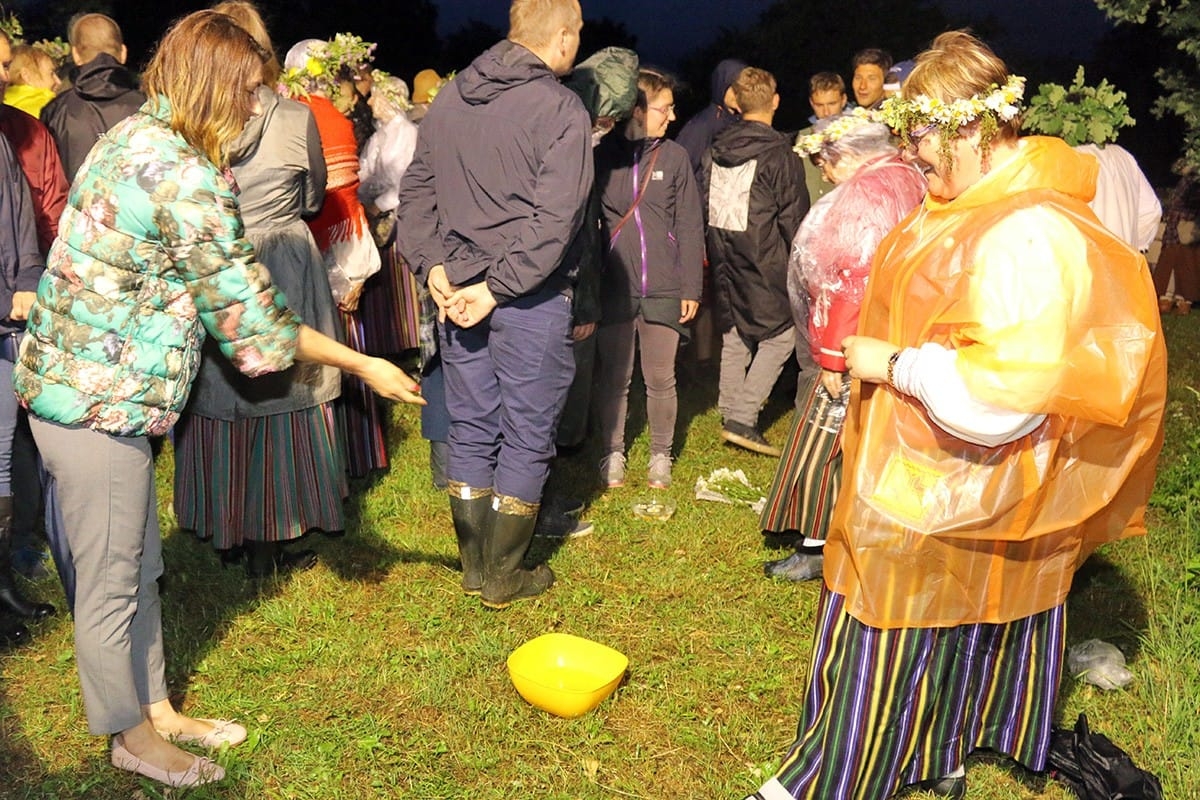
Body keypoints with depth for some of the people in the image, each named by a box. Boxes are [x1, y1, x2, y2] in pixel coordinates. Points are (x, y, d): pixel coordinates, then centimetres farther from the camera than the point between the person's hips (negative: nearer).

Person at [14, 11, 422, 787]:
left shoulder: (132, 135, 8)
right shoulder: (188, 178, -21)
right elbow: (253, 320, -16)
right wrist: (365, 366, -6)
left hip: (73, 382, 10)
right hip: (98, 404, -10)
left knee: (140, 567, 20)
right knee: (112, 582, 7)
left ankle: (156, 709, 35)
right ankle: (133, 737, 25)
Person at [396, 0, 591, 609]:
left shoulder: (449, 97, 9)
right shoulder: (562, 110, -12)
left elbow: (416, 191, 9)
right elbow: (553, 220, -20)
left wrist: (432, 265, 2)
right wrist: (497, 288, -17)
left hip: (457, 290, 6)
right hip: (530, 299, -6)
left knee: (470, 432, 14)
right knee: (526, 438, 6)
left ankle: (473, 565, 25)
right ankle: (503, 576, 16)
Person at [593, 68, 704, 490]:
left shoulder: (674, 156, 4)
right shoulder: (603, 154, 0)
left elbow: (689, 226, 5)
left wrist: (691, 288, 0)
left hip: (663, 288, 1)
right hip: (614, 286, -1)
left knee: (660, 378, 6)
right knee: (613, 377, 7)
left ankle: (661, 455, 22)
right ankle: (613, 453, 22)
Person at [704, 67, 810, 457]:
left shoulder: (717, 149, 7)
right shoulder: (779, 154, -12)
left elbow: (703, 203, 15)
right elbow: (794, 217, -8)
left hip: (724, 259, 7)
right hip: (763, 263, -6)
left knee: (734, 335, 16)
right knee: (780, 335, 2)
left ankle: (731, 416, 21)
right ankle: (743, 418, -6)